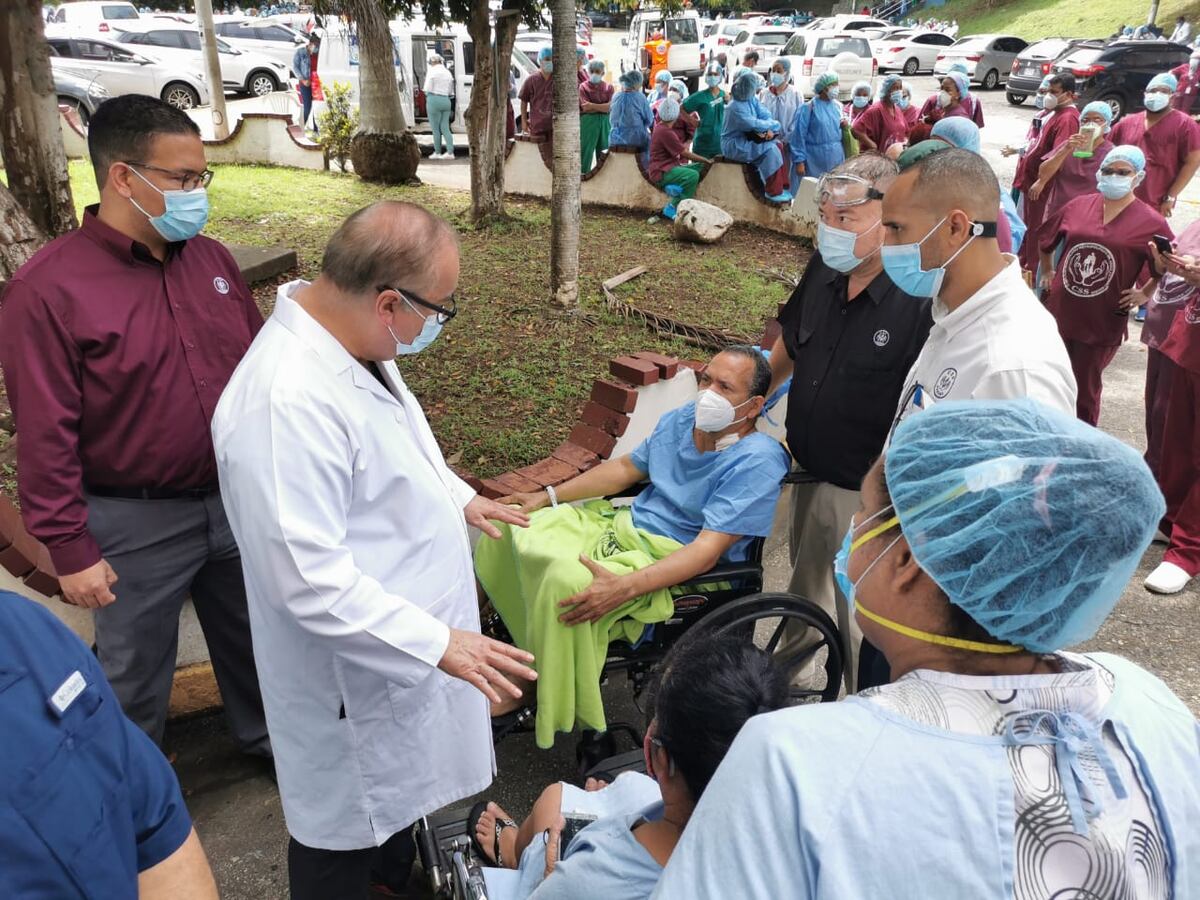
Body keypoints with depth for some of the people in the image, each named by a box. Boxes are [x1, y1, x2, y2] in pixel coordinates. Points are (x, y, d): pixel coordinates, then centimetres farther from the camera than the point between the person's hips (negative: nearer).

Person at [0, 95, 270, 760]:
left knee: (252, 638, 22)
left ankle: (267, 737, 47)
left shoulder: (212, 260, 2)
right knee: (135, 670, 15)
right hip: (137, 524, -4)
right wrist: (70, 550, -12)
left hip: (238, 499, 5)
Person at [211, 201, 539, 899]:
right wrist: (436, 643, -27)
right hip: (356, 669, -10)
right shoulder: (287, 403, -35)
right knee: (348, 827, 17)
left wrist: (458, 497, 12)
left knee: (403, 785, 33)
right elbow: (310, 579, -33)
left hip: (403, 642, 10)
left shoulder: (346, 338, -5)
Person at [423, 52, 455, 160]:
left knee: (436, 128, 1)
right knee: (445, 127, 7)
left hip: (434, 100, -6)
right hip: (446, 100, 6)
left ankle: (437, 152, 6)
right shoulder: (447, 72, 14)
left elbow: (428, 88, -9)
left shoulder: (432, 71, -7)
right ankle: (450, 152, -1)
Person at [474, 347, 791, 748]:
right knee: (507, 526, 1)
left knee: (567, 580, -33)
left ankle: (540, 694, -7)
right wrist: (548, 497, 12)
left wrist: (625, 587, -38)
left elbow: (707, 550, -27)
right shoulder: (683, 419, 3)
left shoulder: (757, 461, -21)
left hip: (678, 567, -8)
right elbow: (626, 467, 17)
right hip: (626, 524, 9)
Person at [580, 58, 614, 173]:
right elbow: (585, 108, -10)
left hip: (605, 122, 3)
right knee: (586, 151, -2)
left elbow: (610, 106, -3)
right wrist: (603, 107, -8)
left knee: (604, 153, 6)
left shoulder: (608, 87, 10)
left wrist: (592, 105, -9)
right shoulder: (583, 87, 2)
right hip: (588, 121, -3)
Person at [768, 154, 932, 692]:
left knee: (859, 623, 9)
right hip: (809, 476, 7)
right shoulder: (823, 271, -2)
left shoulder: (922, 298, -24)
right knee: (805, 602, 26)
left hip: (868, 492, -7)